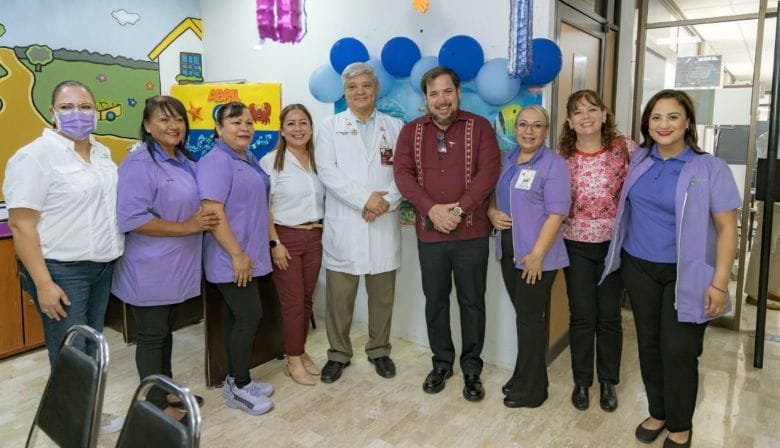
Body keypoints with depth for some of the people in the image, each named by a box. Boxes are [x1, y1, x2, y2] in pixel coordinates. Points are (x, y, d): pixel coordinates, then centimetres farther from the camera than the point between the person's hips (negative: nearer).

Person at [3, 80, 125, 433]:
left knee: (92, 349, 17)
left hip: (101, 266, 7)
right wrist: (43, 284, -20)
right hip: (61, 271, -7)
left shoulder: (101, 153, 10)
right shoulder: (35, 156, -13)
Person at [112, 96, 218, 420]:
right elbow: (131, 218, -25)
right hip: (150, 268, -8)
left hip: (177, 264, 8)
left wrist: (204, 221, 2)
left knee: (166, 332, 20)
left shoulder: (186, 162, 10)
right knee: (151, 336, 6)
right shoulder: (139, 164, -17)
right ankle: (157, 405, 19)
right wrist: (186, 227, -22)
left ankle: (167, 390, 35)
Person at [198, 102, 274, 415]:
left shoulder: (249, 159, 13)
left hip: (248, 254, 9)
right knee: (250, 316, -5)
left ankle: (236, 379, 26)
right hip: (231, 257, -9)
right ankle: (239, 388, 9)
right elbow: (212, 212, -23)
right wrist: (237, 254, -23)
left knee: (238, 317, 14)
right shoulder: (216, 161, -16)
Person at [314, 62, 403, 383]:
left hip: (383, 224, 1)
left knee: (382, 295, 11)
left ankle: (379, 351, 28)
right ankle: (338, 353, 22)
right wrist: (365, 199, -16)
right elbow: (328, 172, -7)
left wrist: (387, 201, -15)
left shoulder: (394, 127, 10)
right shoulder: (330, 127, 6)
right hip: (344, 225, -1)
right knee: (339, 296, 5)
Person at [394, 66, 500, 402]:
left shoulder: (479, 127, -1)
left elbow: (488, 172, -10)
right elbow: (403, 173, -5)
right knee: (435, 301, 13)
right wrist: (432, 209, -18)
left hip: (471, 233, -2)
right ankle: (442, 362, 31)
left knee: (472, 302, 8)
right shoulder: (411, 131, 5)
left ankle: (471, 368, 25)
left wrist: (459, 209, -19)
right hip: (429, 233, 2)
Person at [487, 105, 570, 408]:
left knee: (531, 317, 2)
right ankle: (524, 376, 30)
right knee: (523, 315, 16)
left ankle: (532, 389, 16)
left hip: (536, 255, -6)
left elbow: (556, 214, -16)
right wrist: (492, 212, -4)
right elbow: (493, 194, 19)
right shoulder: (507, 160, 11)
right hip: (508, 251, 6)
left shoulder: (553, 165, -10)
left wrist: (537, 254, -20)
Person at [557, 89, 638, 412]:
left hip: (614, 243, 0)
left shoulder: (625, 148, -6)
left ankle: (608, 382, 29)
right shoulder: (561, 156, -3)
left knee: (609, 317, 10)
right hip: (576, 245, 0)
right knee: (581, 316, 8)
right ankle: (581, 381, 26)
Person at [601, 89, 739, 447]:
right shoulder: (639, 160, 2)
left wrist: (719, 283, -14)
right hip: (638, 268, 4)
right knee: (649, 343, 13)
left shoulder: (710, 168, -11)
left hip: (685, 274, -4)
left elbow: (727, 228, -10)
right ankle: (657, 412, 33)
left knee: (678, 350, 1)